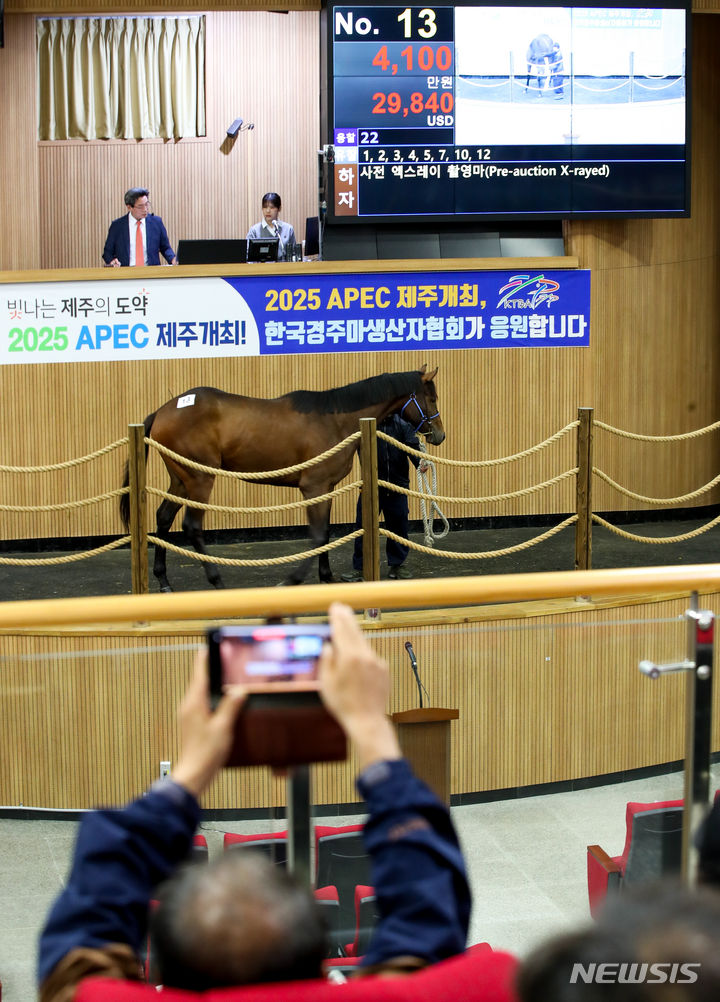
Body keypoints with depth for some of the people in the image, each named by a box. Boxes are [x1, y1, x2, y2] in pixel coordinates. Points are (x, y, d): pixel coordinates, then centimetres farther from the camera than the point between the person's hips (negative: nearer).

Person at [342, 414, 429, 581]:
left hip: (398, 485, 2)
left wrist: (419, 461, -34)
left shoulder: (403, 424, 0)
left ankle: (397, 564, 24)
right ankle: (359, 568, 8)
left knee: (398, 525, 10)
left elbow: (412, 445, -12)